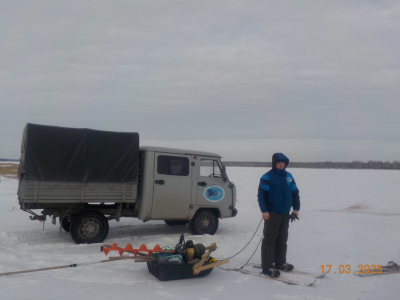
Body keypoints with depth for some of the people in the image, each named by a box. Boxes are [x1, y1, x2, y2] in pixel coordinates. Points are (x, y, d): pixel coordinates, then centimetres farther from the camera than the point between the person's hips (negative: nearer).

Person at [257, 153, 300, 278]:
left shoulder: (288, 176, 10)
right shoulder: (267, 177, -9)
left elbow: (295, 192, 17)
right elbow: (261, 195, -13)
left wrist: (296, 208, 11)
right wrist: (264, 211, -18)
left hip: (285, 214, 7)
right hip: (272, 214, -7)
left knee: (282, 240, 16)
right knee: (269, 240, -4)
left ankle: (280, 262, 29)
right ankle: (267, 267, 0)